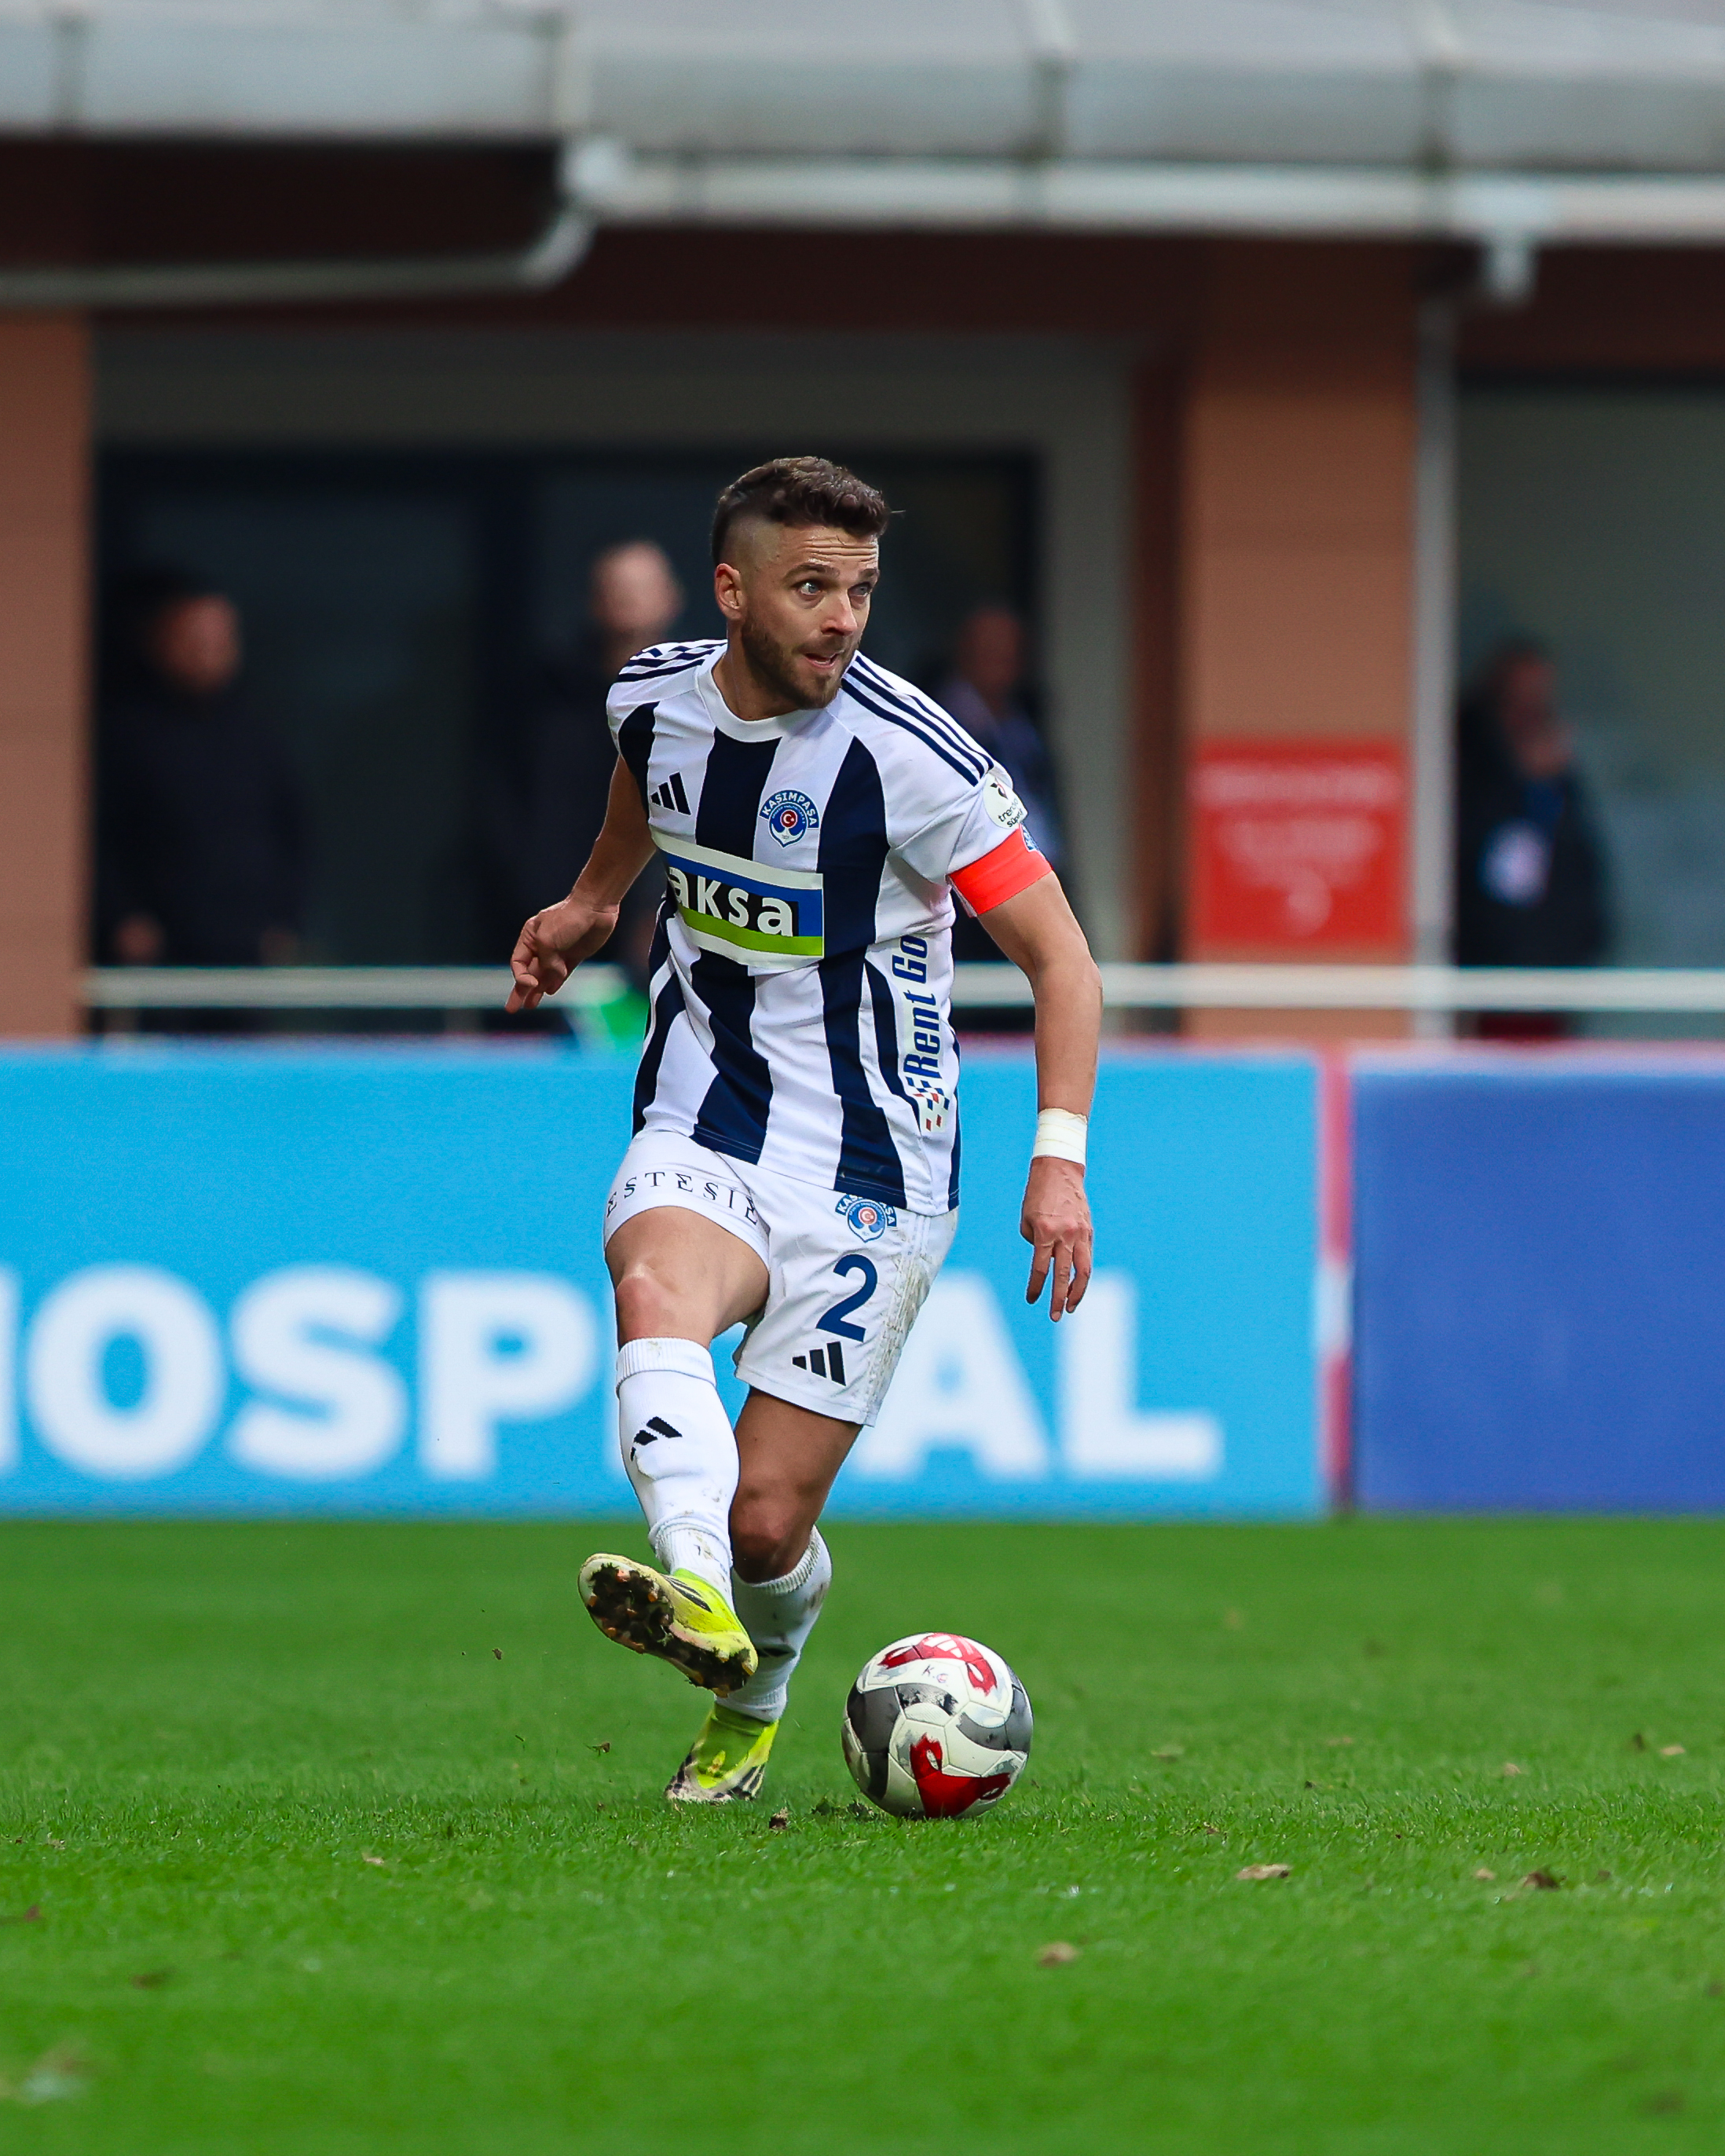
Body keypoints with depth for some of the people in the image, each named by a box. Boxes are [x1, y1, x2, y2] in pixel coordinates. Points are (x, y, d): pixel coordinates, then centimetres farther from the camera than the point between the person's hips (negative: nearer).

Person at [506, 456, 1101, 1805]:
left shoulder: (910, 754, -16)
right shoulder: (658, 696, -1)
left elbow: (1060, 956, -13)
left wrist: (1061, 1154, -23)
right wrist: (593, 901, 30)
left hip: (868, 1174, -3)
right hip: (700, 1140, 3)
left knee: (766, 1520, -5)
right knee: (656, 1291, -33)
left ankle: (753, 1706, 30)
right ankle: (695, 1600, -57)